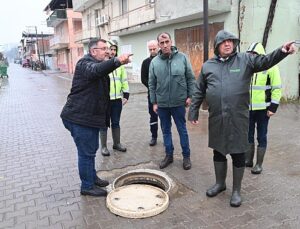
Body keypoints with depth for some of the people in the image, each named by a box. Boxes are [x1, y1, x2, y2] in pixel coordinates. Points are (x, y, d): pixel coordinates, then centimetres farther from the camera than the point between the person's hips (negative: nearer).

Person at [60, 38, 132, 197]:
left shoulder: (99, 64, 17)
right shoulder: (85, 63, -15)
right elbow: (96, 70, -41)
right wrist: (117, 61, -55)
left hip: (91, 116, 10)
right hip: (79, 118, -10)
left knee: (91, 149, 21)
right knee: (86, 152, -1)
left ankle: (92, 178, 37)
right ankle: (87, 186, 14)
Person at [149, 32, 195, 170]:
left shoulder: (182, 57, -4)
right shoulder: (154, 62, 0)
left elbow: (190, 78, 1)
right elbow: (152, 84, 5)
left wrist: (190, 96, -3)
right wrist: (154, 102, 4)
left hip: (179, 102, -2)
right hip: (162, 103, 2)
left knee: (182, 130, 9)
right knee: (166, 131, 14)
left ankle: (186, 156, 23)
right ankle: (169, 155, 29)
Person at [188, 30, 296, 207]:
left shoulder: (245, 60, 1)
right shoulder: (208, 66, 7)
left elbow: (265, 61, -14)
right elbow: (199, 92, 10)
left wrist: (282, 51, -33)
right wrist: (193, 112, 10)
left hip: (238, 119, -2)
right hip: (216, 119, 3)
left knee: (238, 154, 8)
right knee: (218, 152, 16)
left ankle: (236, 190, 27)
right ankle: (220, 183, 38)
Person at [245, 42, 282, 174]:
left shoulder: (270, 67, -8)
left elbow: (277, 88, -8)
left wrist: (273, 107, -12)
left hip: (263, 109, -5)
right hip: (248, 108, 5)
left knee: (261, 137, 5)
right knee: (248, 135, 13)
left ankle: (259, 164, 16)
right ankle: (248, 160, 28)